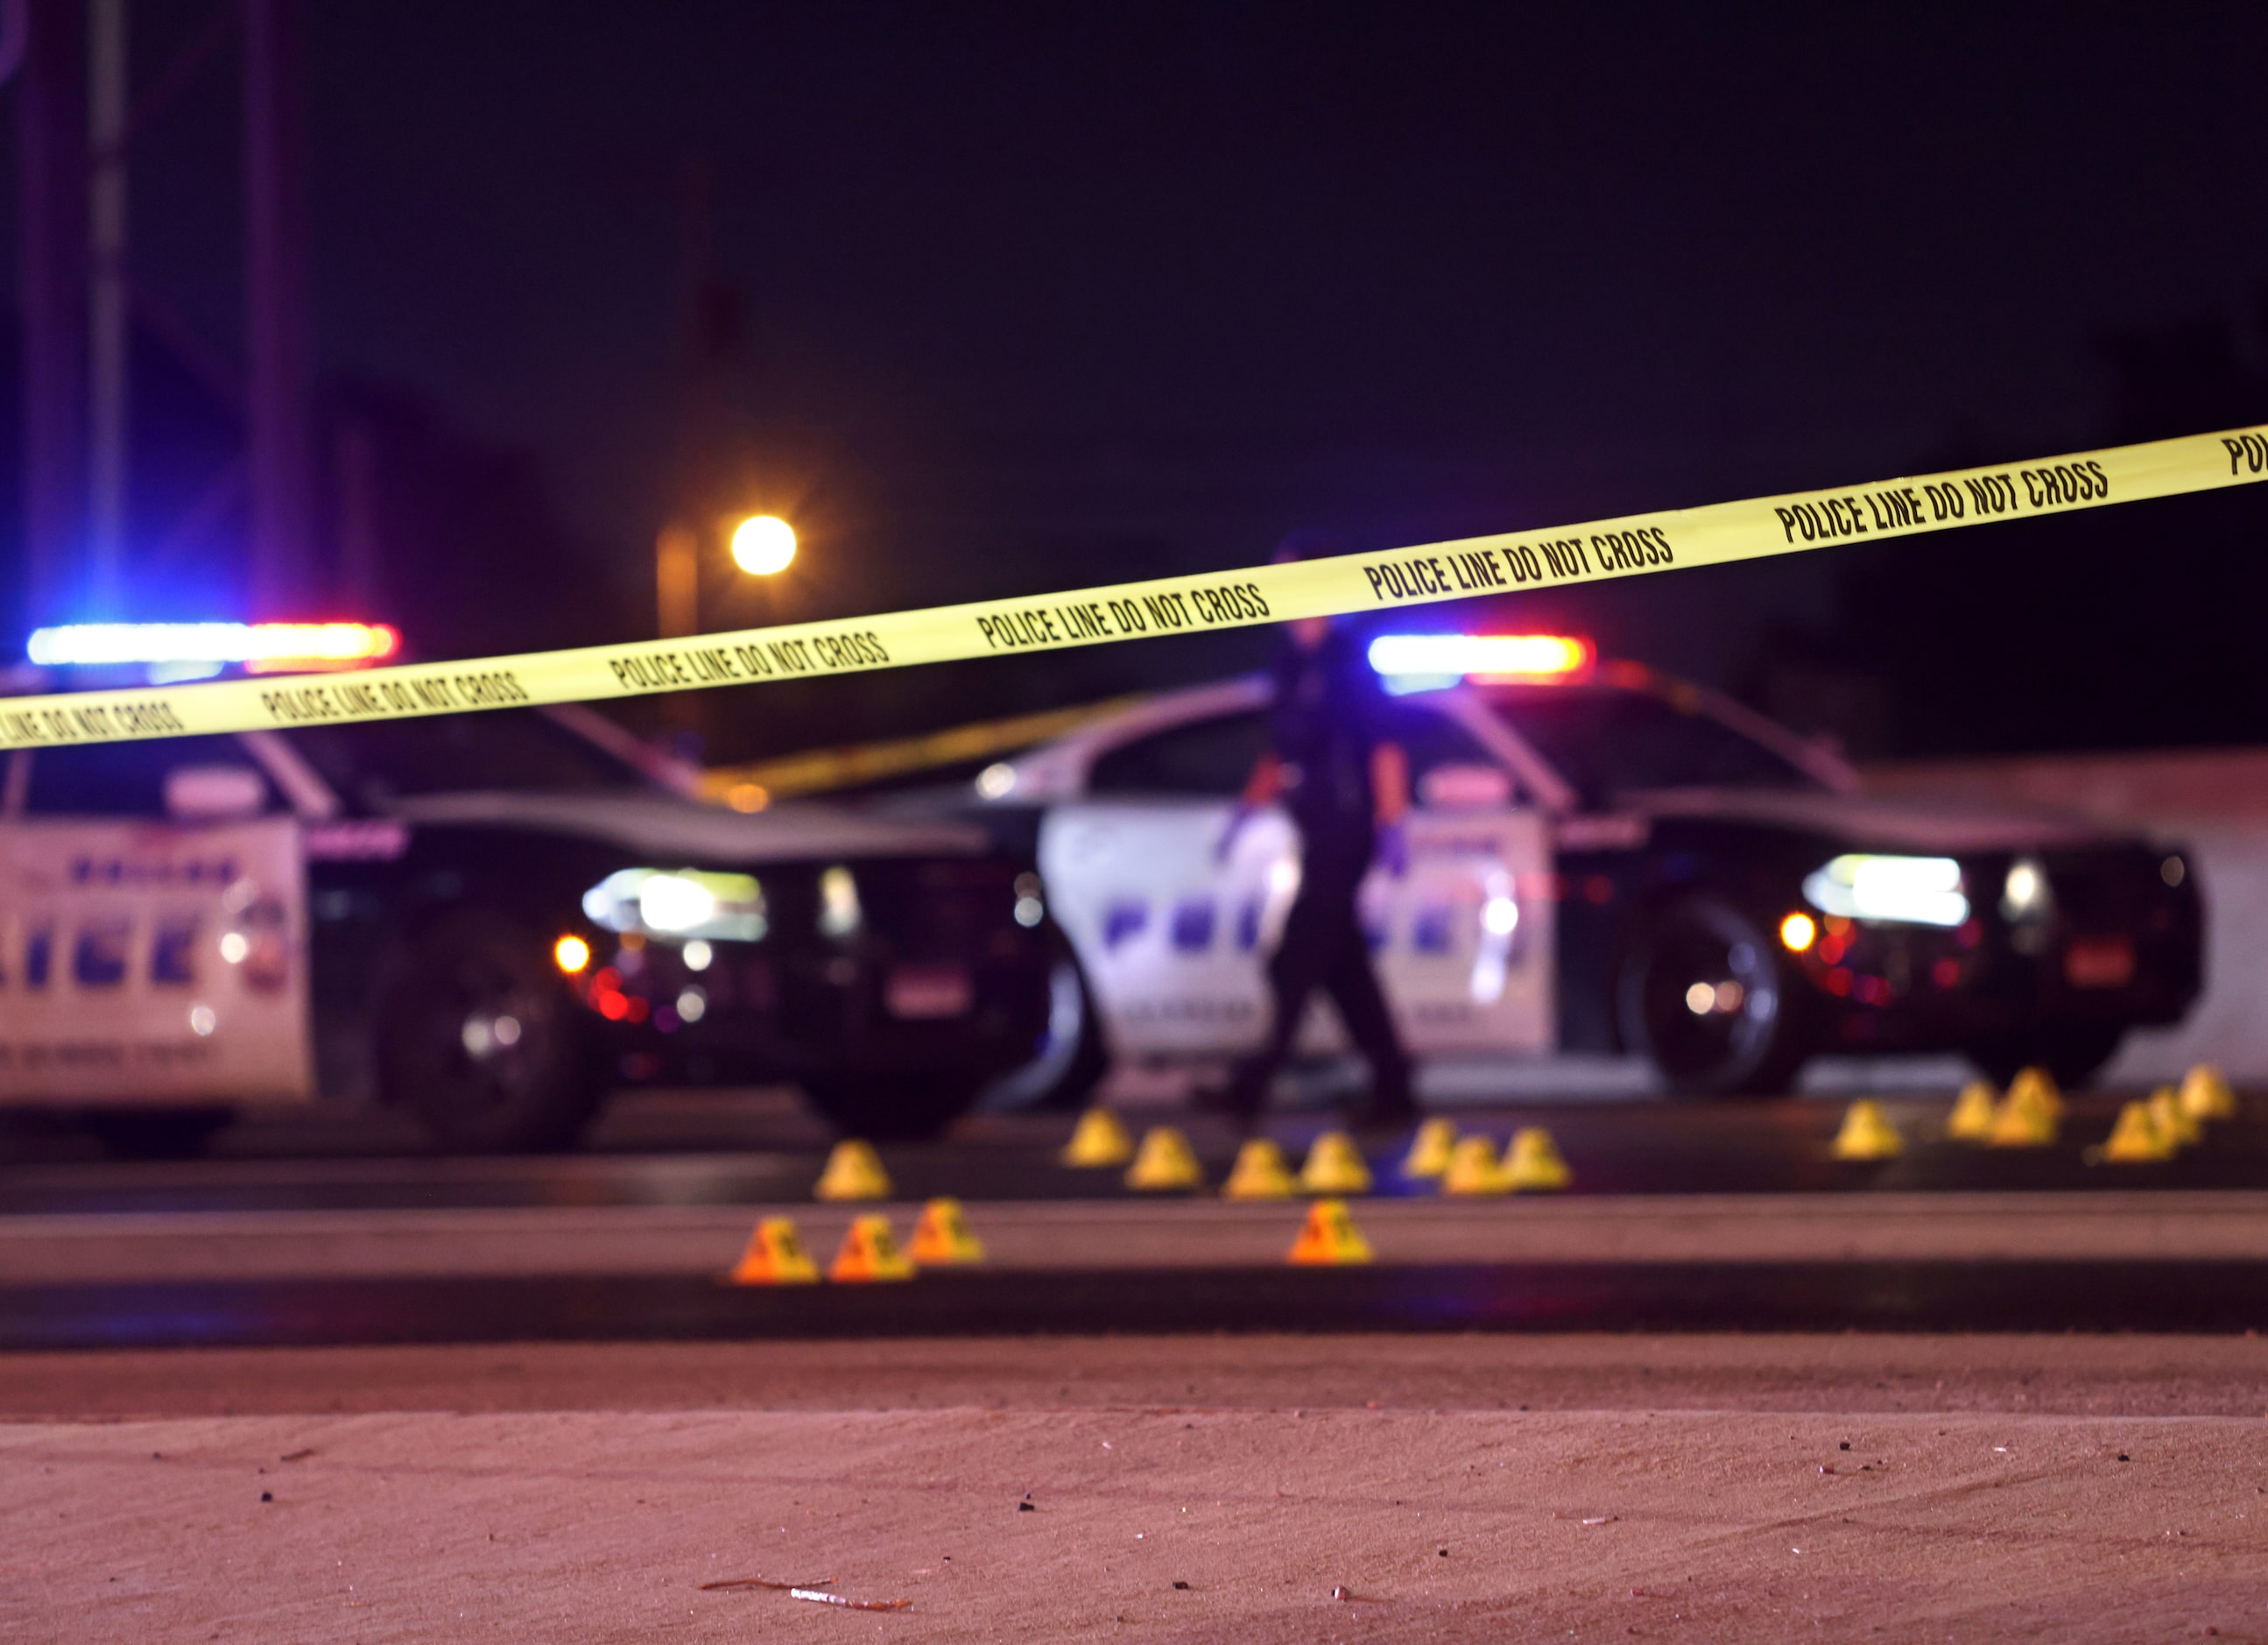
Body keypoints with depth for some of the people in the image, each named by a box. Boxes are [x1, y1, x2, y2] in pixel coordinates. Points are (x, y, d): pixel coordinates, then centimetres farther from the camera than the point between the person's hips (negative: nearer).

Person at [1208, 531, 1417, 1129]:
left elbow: (1385, 747, -13)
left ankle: (1256, 1084, -14)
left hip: (1346, 829, -9)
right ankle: (1392, 1088, 13)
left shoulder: (1346, 660, -9)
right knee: (1344, 967, 9)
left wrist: (1392, 827, -18)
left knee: (1297, 962, -11)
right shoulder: (1291, 663, 15)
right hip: (1317, 834, 9)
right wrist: (1248, 809, 16)